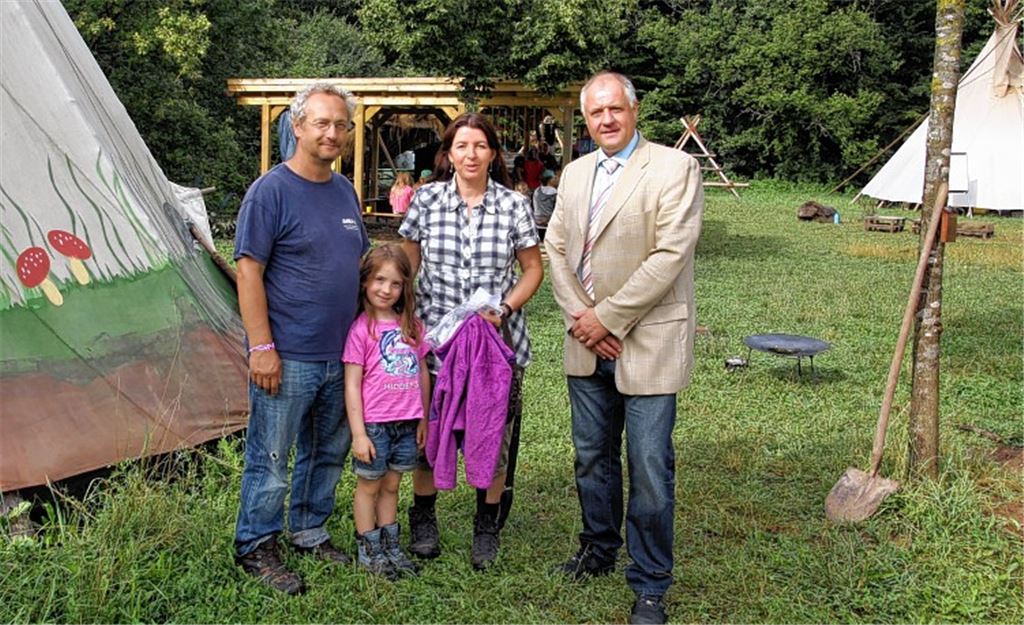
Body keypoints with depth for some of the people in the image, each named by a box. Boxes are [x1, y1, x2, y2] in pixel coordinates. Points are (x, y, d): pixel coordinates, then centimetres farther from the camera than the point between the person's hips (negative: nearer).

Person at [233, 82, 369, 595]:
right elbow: (248, 271, -13)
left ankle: (310, 533, 34)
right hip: (288, 358, -7)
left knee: (328, 452, 18)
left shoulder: (344, 190, 12)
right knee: (270, 457, 4)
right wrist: (261, 346, -18)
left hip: (342, 355, 7)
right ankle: (255, 547, 20)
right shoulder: (270, 190, -10)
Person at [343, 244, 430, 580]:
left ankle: (390, 546, 29)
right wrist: (358, 433, -13)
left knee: (391, 485, 17)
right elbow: (352, 384, -11)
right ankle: (369, 550, 23)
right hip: (374, 424, -5)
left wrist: (424, 420, 13)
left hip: (407, 424, 5)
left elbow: (422, 374, 13)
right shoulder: (361, 329, -10)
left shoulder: (412, 325, 5)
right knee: (369, 485, 10)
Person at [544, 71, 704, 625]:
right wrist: (579, 316, -5)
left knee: (650, 470, -1)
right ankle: (598, 549, 38)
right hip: (587, 343, 6)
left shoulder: (674, 168, -9)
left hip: (647, 343, -6)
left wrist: (607, 316, -15)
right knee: (592, 456, 18)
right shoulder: (575, 173, 12)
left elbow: (670, 254, -17)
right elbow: (555, 247, 11)